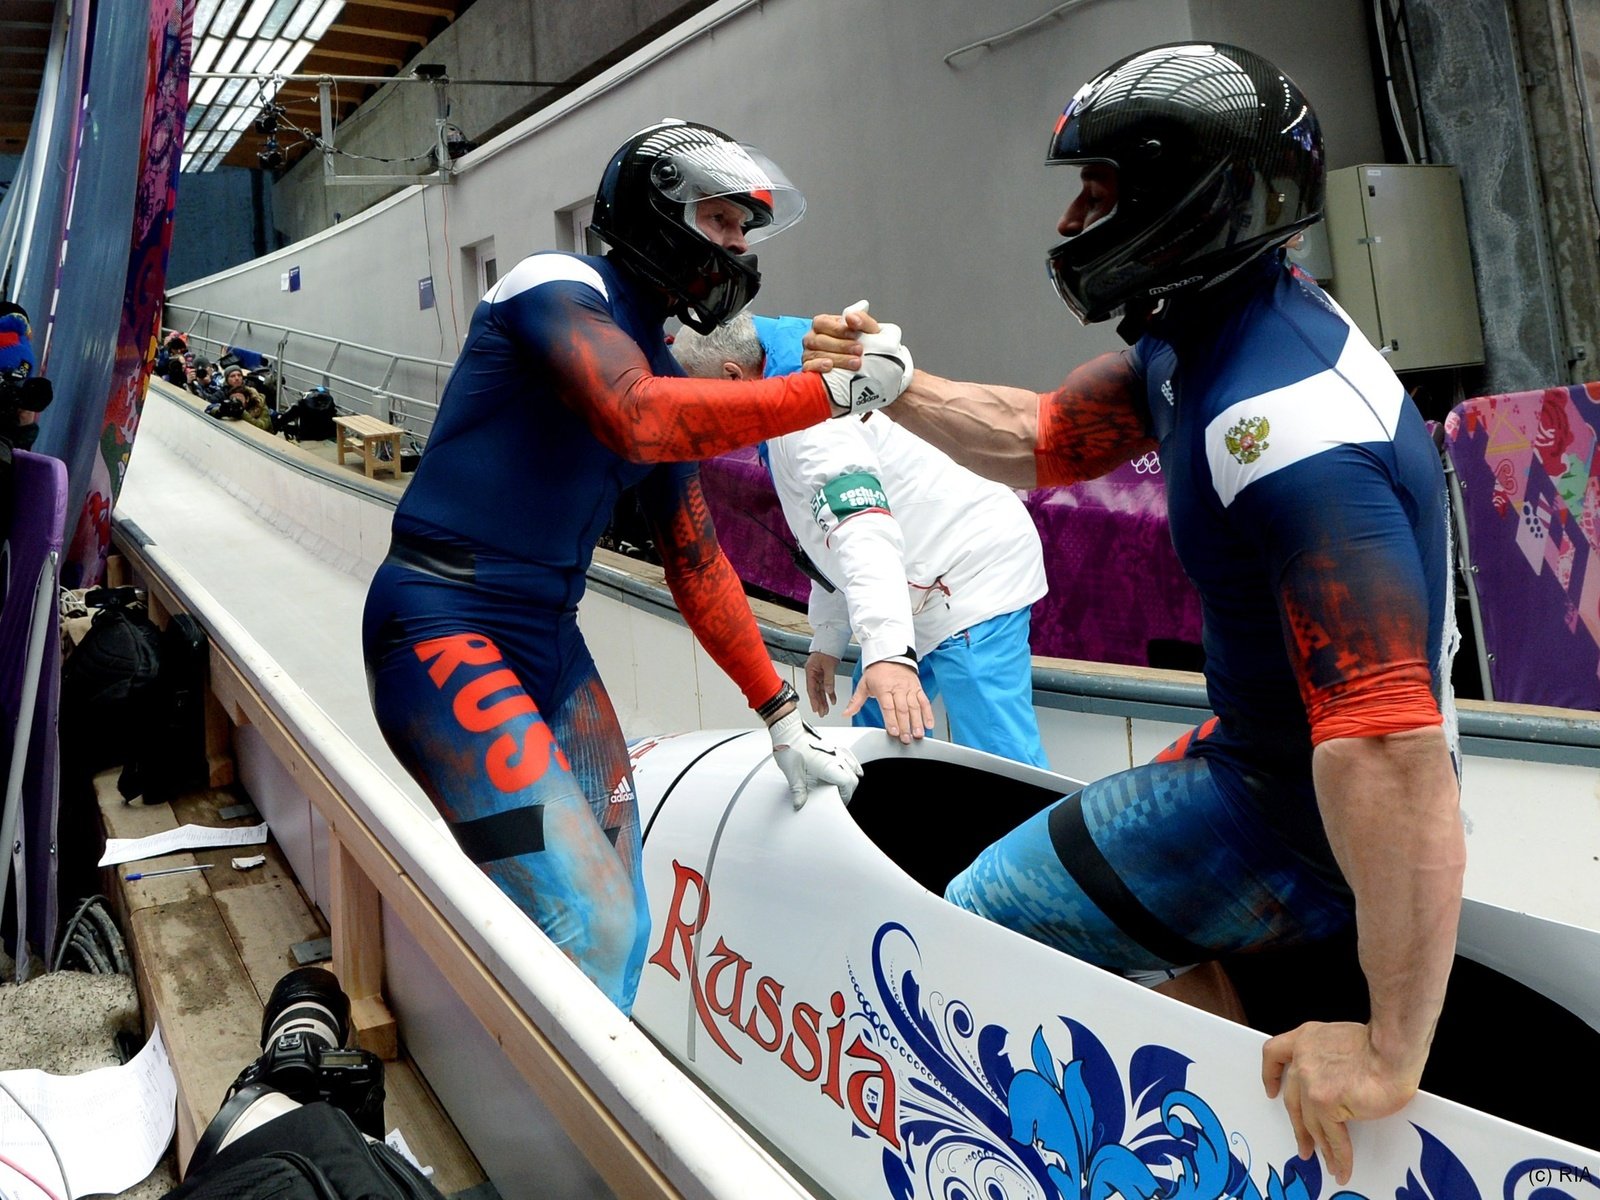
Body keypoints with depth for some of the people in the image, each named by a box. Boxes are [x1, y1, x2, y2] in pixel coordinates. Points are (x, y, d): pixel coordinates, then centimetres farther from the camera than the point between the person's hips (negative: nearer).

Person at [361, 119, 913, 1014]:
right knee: (587, 925, -20)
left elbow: (696, 562, 19)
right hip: (446, 629, -8)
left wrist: (783, 716, 16)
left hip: (553, 642, 8)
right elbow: (635, 420, -28)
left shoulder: (665, 374, 15)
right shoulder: (560, 286, -7)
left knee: (621, 931, 6)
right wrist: (838, 390, -21)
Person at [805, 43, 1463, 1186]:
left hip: (1300, 822, -10)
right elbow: (1037, 443, 14)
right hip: (1256, 747, 10)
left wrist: (1391, 1053, -38)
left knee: (985, 923, 2)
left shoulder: (1280, 428, -34)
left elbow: (1392, 754, -40)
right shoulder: (1195, 340, -2)